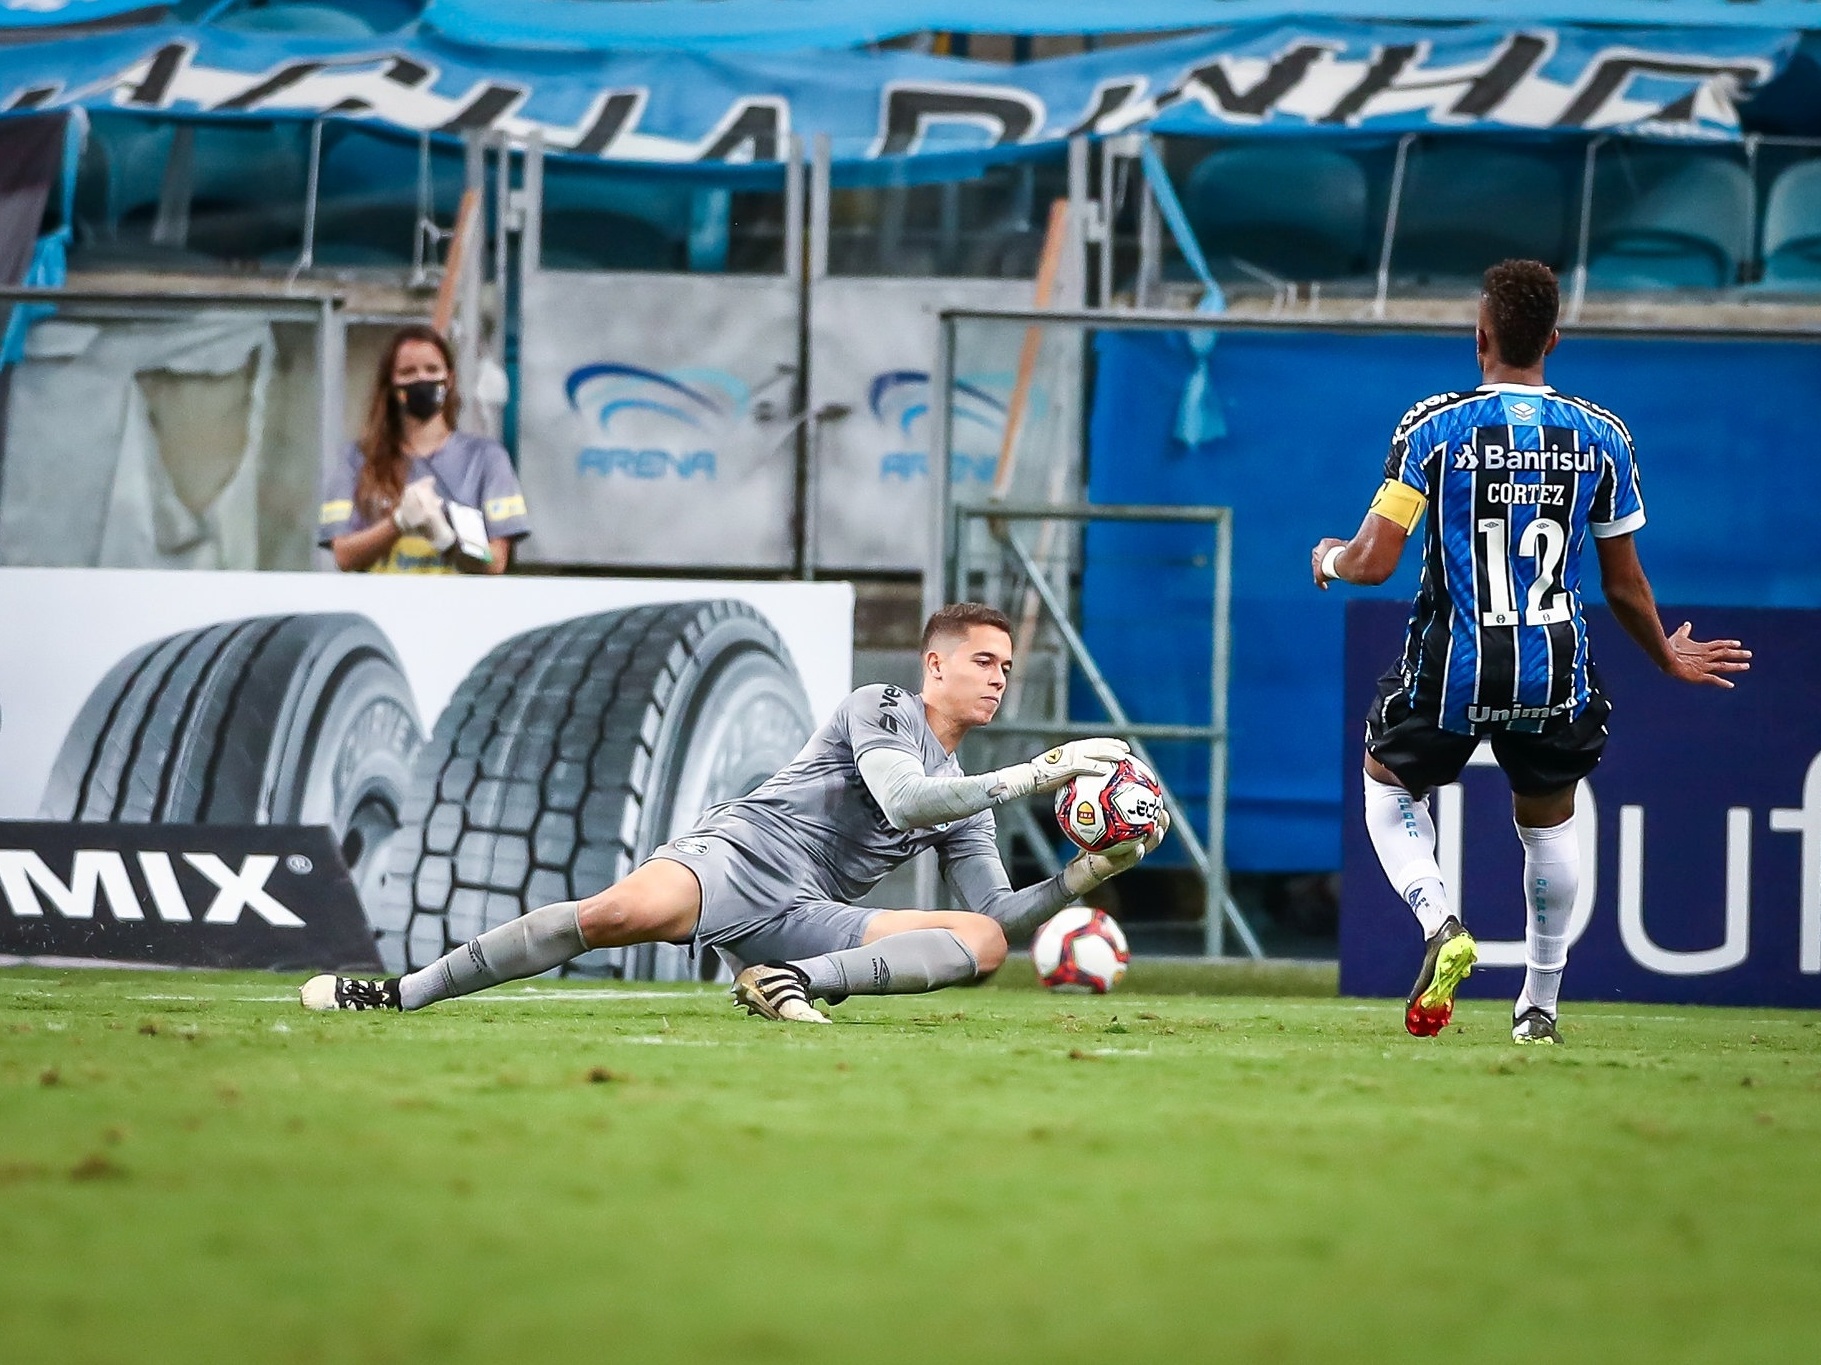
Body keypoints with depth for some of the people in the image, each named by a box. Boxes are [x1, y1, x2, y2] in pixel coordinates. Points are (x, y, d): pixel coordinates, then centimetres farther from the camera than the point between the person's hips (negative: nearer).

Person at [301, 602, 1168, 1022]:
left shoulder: (964, 806, 24)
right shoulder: (878, 712, 4)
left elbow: (997, 912, 19)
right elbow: (904, 797, -15)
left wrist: (1090, 874, 4)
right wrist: (1037, 775, -16)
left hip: (804, 916, 5)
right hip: (741, 855, -5)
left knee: (984, 941, -14)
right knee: (625, 913, -36)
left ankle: (800, 980, -31)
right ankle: (403, 993, -27)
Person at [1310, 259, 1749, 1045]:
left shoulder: (1433, 427, -10)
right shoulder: (1602, 438, -2)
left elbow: (1374, 562, -12)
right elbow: (1624, 585, 5)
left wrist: (1328, 560, 12)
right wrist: (1668, 657, 24)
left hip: (1452, 676, -2)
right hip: (1556, 679, 2)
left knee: (1388, 785, 24)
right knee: (1548, 825, 26)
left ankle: (1439, 921, -3)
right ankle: (1540, 1004, 29)